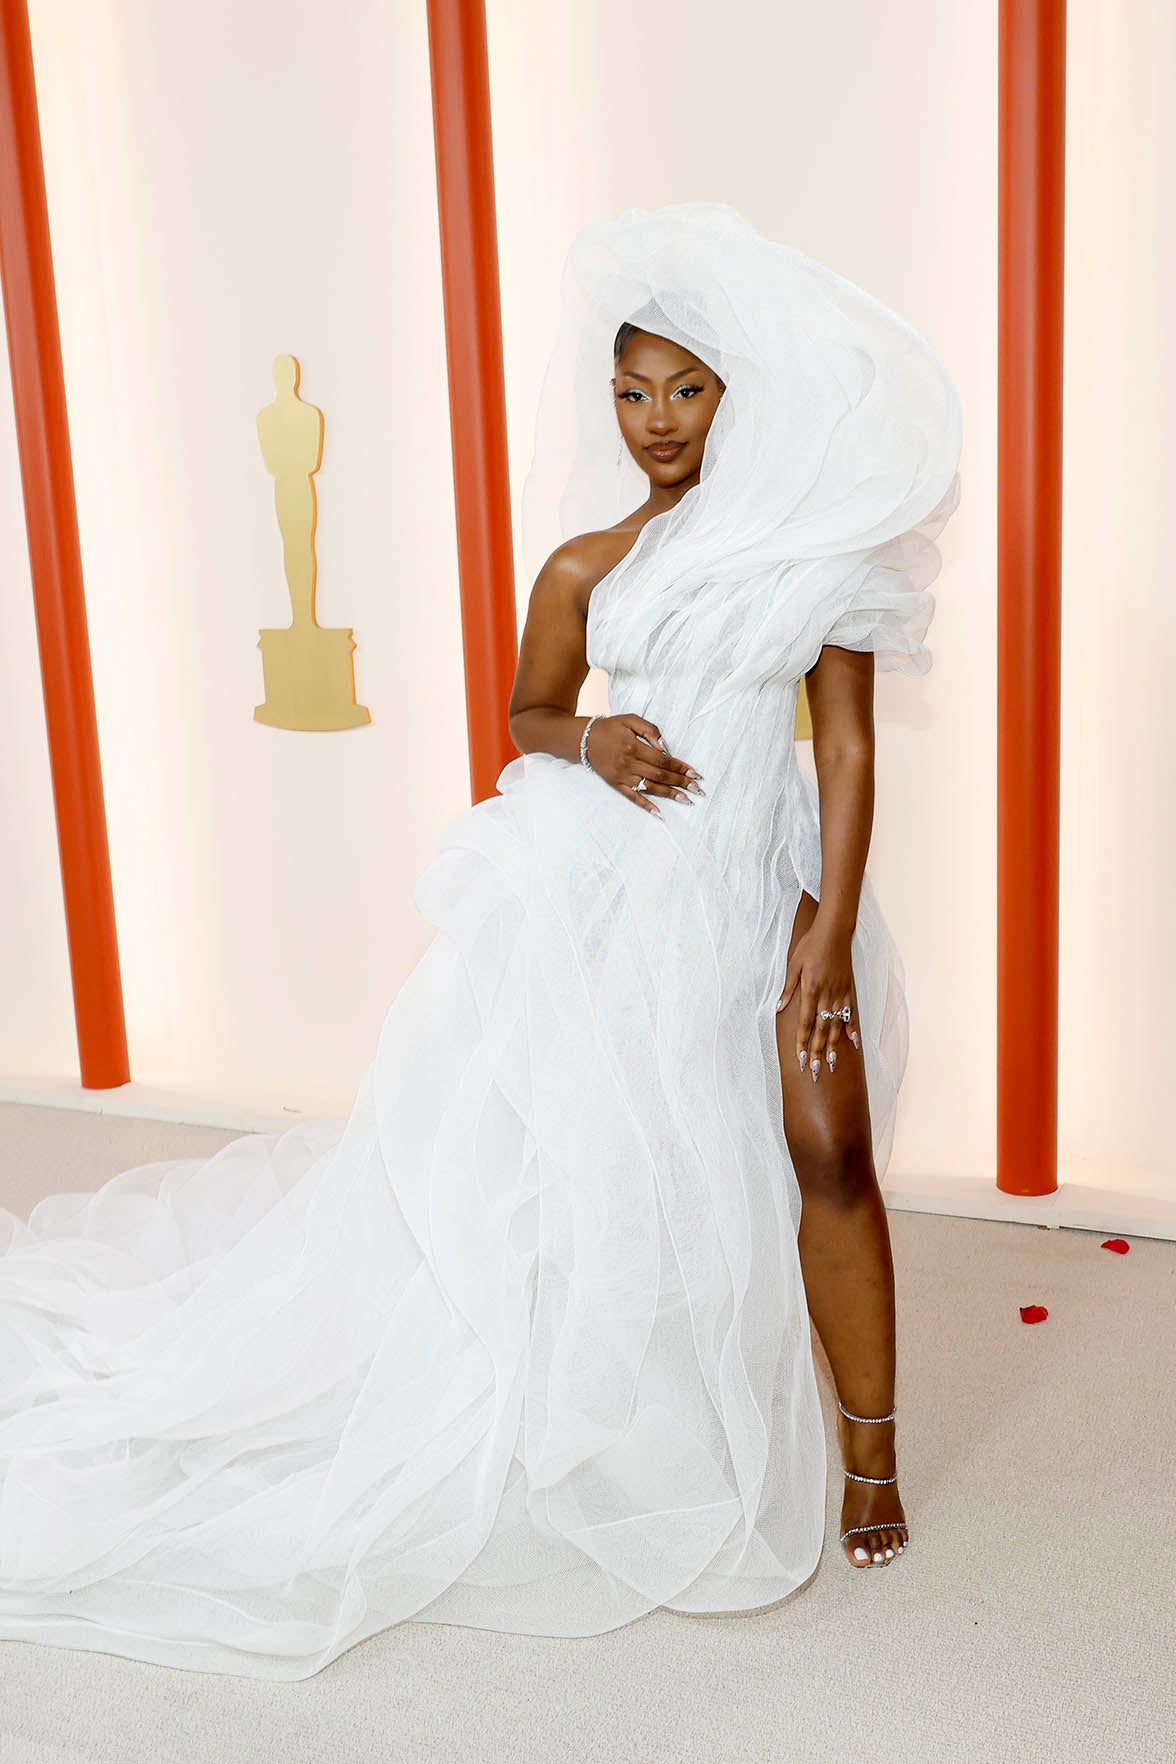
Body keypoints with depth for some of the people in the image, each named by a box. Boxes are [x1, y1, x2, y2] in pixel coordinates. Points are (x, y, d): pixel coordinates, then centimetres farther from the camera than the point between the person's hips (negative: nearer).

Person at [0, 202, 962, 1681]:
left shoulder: (820, 543, 2)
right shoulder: (586, 565, 3)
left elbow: (847, 746, 0)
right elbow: (527, 718, 15)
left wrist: (830, 938, -6)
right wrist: (588, 742, -10)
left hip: (753, 893, 1)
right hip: (598, 883, 0)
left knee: (827, 1152, -2)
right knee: (522, 1145, 4)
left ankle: (868, 1448, 19)